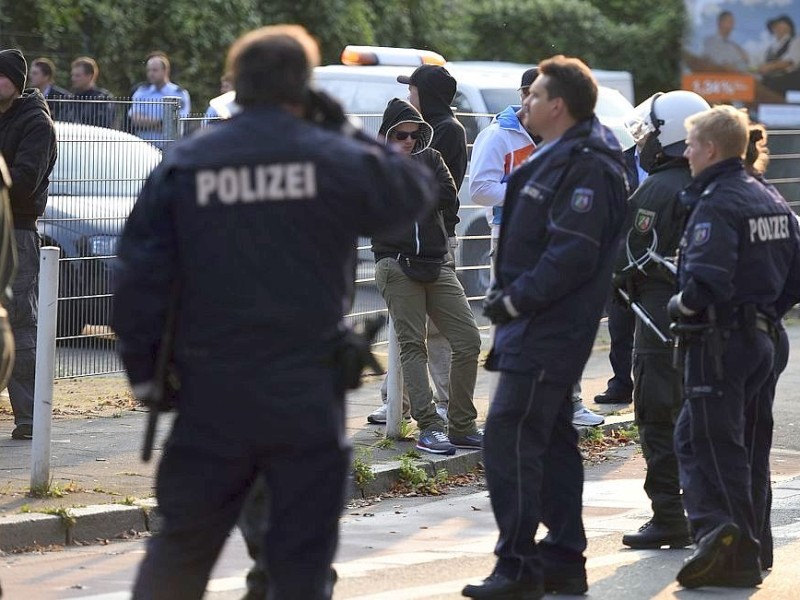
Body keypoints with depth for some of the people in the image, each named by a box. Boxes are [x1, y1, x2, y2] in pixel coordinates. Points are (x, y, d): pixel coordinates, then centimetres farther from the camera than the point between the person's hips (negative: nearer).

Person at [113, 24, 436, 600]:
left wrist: (142, 368, 7)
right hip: (307, 393, -1)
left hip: (210, 392, 2)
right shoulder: (335, 160, -5)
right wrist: (347, 132, 12)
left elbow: (141, 274, -2)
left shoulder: (183, 164, -1)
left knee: (182, 545, 13)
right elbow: (415, 191, 9)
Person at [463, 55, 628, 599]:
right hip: (538, 326, 11)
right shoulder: (555, 159, 16)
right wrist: (509, 295, 12)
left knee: (509, 438, -13)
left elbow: (573, 254, -24)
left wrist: (517, 299, -20)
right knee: (552, 441, 14)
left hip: (548, 330, -11)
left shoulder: (587, 167, -17)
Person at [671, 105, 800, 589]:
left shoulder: (716, 205, -15)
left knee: (702, 443, -6)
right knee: (750, 449, 13)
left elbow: (706, 279, -27)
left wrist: (680, 306, -9)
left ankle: (719, 531, -22)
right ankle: (748, 554, 17)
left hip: (719, 342, -9)